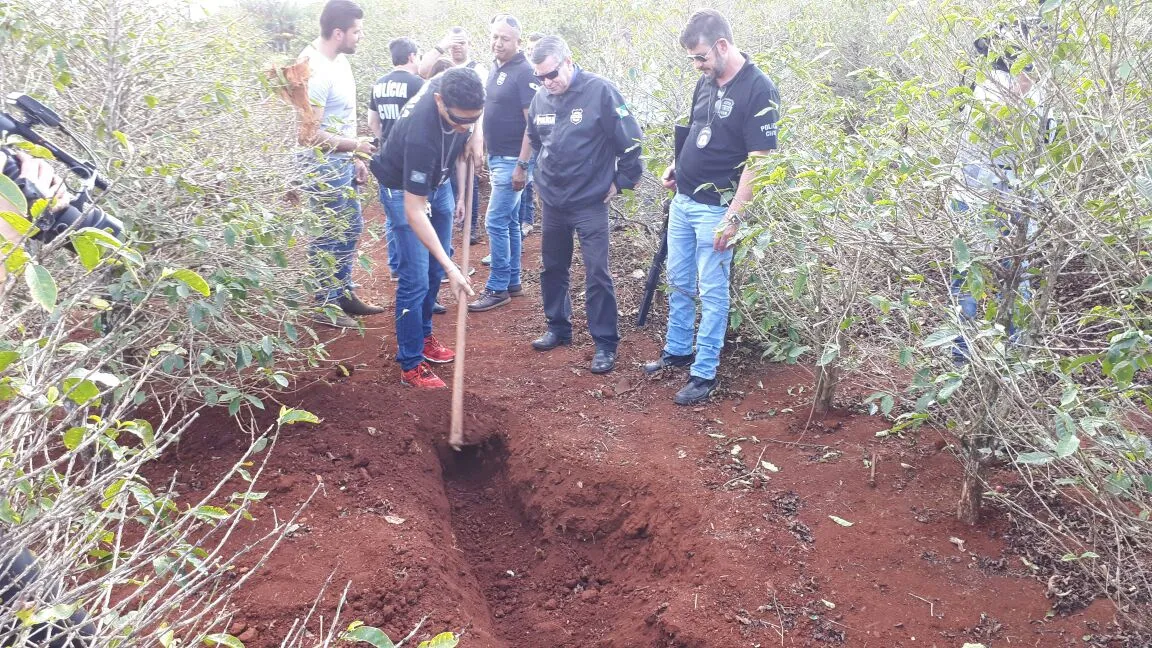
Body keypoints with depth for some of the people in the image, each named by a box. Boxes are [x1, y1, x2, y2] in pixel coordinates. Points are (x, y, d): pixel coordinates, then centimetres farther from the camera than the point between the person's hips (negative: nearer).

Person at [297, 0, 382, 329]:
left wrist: (356, 159, 15)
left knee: (351, 227, 19)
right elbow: (309, 132, -25)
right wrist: (356, 146, -20)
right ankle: (325, 306, 15)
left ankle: (343, 293, 33)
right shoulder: (316, 71, -23)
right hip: (324, 166, -10)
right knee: (328, 236, 1)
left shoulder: (339, 60, 6)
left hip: (343, 163, 10)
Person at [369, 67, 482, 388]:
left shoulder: (454, 88, -21)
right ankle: (411, 365, 1)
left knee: (435, 271, 14)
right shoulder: (421, 135, -42)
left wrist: (462, 191, -1)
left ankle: (423, 336, 33)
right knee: (416, 279, -9)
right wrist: (451, 268, -42)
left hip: (437, 181, 7)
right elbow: (414, 211, -39)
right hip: (402, 189, -7)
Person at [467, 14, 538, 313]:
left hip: (512, 160, -9)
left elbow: (532, 122, -19)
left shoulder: (524, 72, -15)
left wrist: (522, 165, -23)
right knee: (510, 222, 13)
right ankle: (512, 281, 21)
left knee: (496, 222, -8)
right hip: (497, 158, 9)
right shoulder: (495, 70, 12)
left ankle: (498, 288, -1)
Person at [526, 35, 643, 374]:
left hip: (590, 203, -6)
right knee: (552, 269, 16)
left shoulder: (600, 91, -15)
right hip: (552, 203, 6)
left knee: (597, 275, -5)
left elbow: (631, 139, -11)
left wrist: (621, 182, -6)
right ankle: (558, 328, 33)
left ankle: (605, 344, 4)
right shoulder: (541, 99, 3)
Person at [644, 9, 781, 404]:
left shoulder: (758, 90, -17)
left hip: (715, 208, -8)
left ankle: (704, 374, 9)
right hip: (682, 199, 8)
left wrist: (733, 217, -22)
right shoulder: (706, 82, 6)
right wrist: (676, 165, 8)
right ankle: (677, 352, 32)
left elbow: (758, 160, -19)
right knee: (678, 283, 17)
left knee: (712, 292, 0)